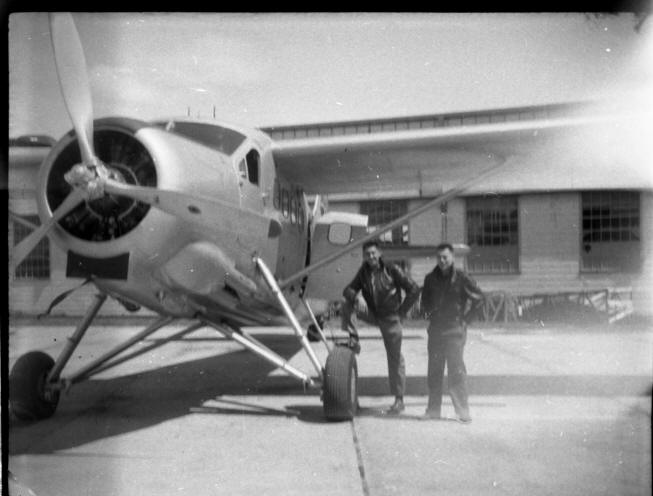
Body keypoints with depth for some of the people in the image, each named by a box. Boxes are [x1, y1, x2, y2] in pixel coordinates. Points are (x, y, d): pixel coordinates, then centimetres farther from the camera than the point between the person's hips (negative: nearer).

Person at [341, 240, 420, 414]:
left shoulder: (392, 270, -14)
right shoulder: (363, 272, 2)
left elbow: (414, 289, -12)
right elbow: (348, 289, 2)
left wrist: (402, 311, -10)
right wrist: (353, 296, -22)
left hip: (390, 318, -4)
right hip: (373, 314, 4)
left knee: (395, 358, 0)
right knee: (346, 306, -15)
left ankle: (399, 400, 10)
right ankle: (353, 340, -3)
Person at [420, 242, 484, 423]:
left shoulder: (461, 277, -5)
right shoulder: (431, 278, 7)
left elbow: (478, 297, 0)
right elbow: (425, 300, 22)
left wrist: (465, 317, -1)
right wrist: (430, 313, 9)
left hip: (455, 329, -4)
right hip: (435, 329, 4)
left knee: (456, 370, -7)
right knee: (434, 370, 7)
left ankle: (462, 411, 0)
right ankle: (433, 409, 16)